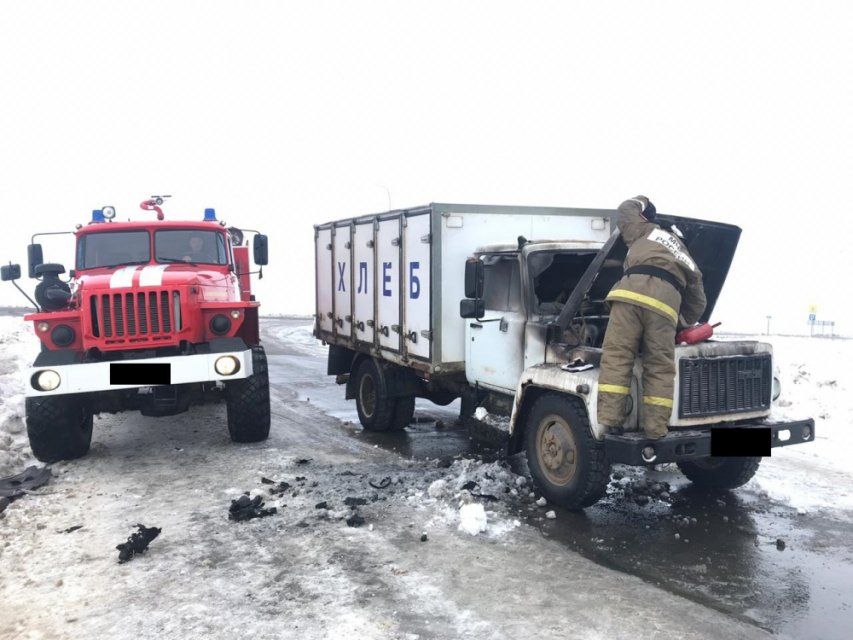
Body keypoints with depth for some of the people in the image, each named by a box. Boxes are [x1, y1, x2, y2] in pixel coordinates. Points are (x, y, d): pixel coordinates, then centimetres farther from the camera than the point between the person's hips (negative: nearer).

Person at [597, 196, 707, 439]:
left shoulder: (647, 231, 31)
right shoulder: (688, 263, 38)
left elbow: (626, 209, 43)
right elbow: (697, 305, 40)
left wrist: (642, 203, 62)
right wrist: (679, 325, 54)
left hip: (632, 291, -2)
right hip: (666, 302, 2)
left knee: (616, 356, -2)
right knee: (660, 366, 6)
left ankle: (609, 419, -8)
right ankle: (656, 429, 6)